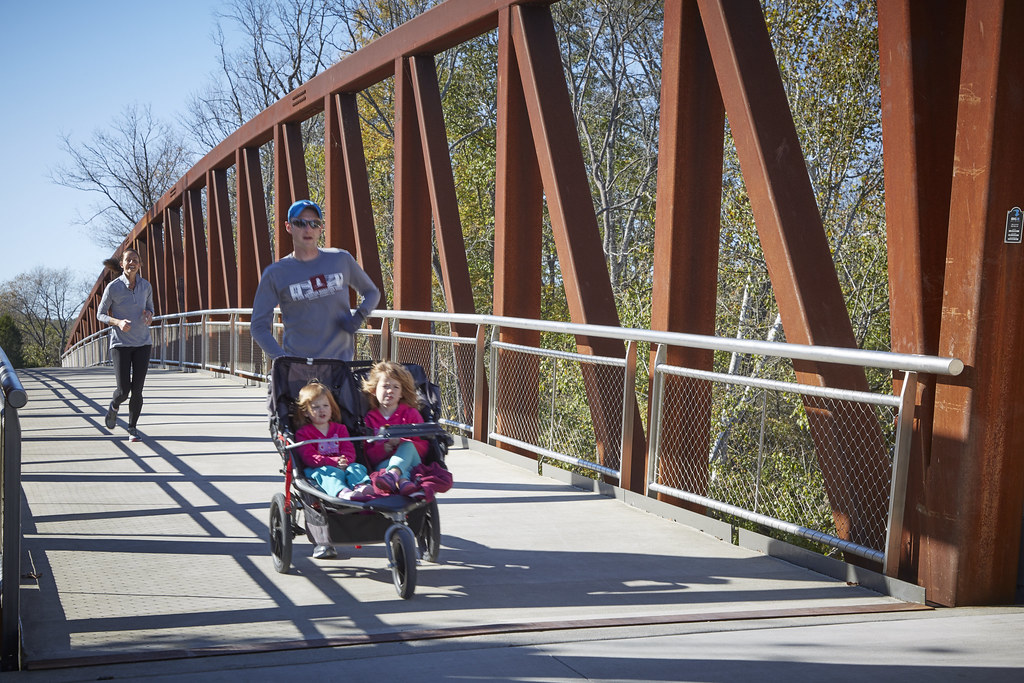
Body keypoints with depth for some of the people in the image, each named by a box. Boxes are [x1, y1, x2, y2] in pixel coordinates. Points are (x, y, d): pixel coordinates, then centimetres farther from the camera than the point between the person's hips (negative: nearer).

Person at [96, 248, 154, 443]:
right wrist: (118, 322, -19)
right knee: (123, 391, -6)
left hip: (142, 343, 2)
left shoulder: (146, 286, 2)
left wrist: (149, 316, -7)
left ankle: (132, 428, 14)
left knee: (137, 389, -4)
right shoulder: (113, 287, -8)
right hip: (120, 344, -2)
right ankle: (114, 405, 31)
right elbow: (100, 315, 1)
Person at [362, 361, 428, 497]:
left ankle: (392, 475, -60)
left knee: (407, 447, -32)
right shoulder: (369, 419, 15)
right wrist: (383, 449, -14)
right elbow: (367, 455, 8)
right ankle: (402, 482, -64)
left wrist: (401, 443, -15)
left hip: (411, 463, -1)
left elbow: (424, 447, 3)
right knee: (385, 464, -34)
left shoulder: (411, 414, 13)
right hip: (382, 464, 1)